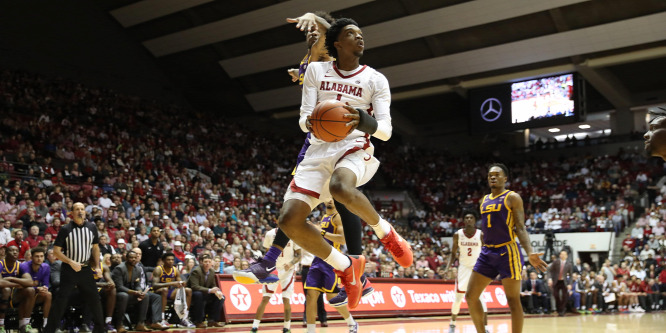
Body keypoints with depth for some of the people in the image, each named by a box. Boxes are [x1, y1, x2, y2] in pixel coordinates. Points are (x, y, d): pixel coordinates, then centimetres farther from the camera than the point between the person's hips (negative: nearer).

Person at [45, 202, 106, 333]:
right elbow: (56, 250, -7)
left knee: (94, 298, 8)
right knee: (61, 300, -6)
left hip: (86, 268, 4)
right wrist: (71, 262, -17)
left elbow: (95, 247, 16)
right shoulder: (65, 229, -6)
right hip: (69, 269, -4)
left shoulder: (92, 228, 6)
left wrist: (97, 266, 8)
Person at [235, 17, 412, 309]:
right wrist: (310, 122, -20)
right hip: (319, 150, 4)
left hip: (355, 148, -3)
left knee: (339, 187, -39)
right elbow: (303, 119, 6)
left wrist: (368, 123, -26)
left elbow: (386, 131, -2)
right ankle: (346, 267, 7)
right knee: (289, 219, -12)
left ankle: (384, 230, -11)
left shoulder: (375, 80, 5)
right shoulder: (316, 70, 11)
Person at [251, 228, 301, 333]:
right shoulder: (270, 234, -4)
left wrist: (290, 263, -23)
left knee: (286, 300, -8)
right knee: (265, 299, -6)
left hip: (288, 270, -1)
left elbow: (298, 255, -5)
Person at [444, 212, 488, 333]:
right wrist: (448, 266, -10)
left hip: (477, 268, -1)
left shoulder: (481, 235, -11)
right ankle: (452, 323, 24)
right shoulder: (458, 235, -7)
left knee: (480, 297, -11)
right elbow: (453, 252, 3)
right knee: (458, 298, 5)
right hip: (464, 268, 1)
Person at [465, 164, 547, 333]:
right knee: (470, 296, 3)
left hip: (507, 252, -7)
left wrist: (529, 252, -22)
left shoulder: (512, 197, -3)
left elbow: (520, 228, -9)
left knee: (513, 300, -3)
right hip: (487, 252, 7)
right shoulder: (484, 200, 16)